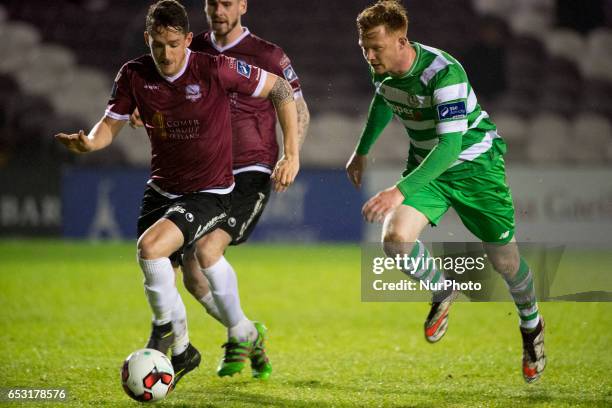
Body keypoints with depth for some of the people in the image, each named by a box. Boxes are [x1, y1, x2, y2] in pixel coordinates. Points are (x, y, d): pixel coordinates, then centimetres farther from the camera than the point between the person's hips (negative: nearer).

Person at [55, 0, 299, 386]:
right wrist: (89, 142, -24)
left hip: (209, 192, -6)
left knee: (150, 247, -27)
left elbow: (281, 88, -9)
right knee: (157, 280, 7)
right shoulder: (134, 75, -7)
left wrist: (292, 155, -11)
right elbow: (111, 124, 1)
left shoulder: (216, 70, -19)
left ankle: (174, 335, -5)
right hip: (161, 190, 6)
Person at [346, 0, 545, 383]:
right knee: (396, 238, -21)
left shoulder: (444, 72, -33)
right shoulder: (382, 71, -10)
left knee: (504, 259, 2)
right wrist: (362, 151, 27)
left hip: (474, 162, -5)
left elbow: (450, 145, -39)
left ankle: (531, 326, 34)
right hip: (427, 163, 5)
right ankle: (442, 294, 10)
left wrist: (401, 190, -47)